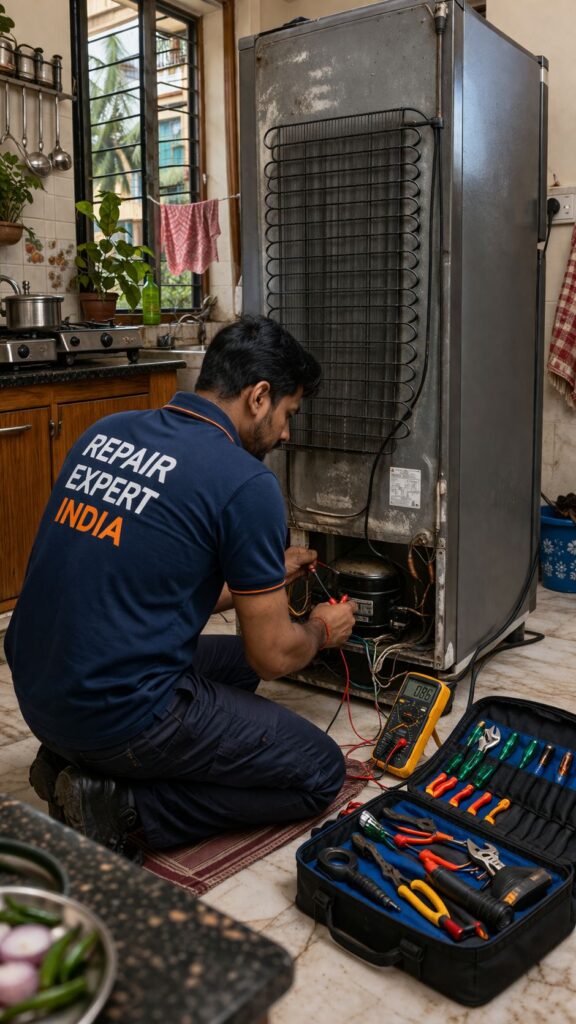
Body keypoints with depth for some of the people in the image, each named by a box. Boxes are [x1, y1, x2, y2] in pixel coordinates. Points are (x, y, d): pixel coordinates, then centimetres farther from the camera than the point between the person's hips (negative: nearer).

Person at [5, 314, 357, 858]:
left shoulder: (106, 432, 6)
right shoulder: (245, 483, -16)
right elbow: (273, 655, -9)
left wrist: (262, 575, 25)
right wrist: (321, 630, 15)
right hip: (123, 716, -8)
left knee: (235, 663, 29)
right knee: (320, 771, 9)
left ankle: (76, 763, 13)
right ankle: (122, 806, -4)